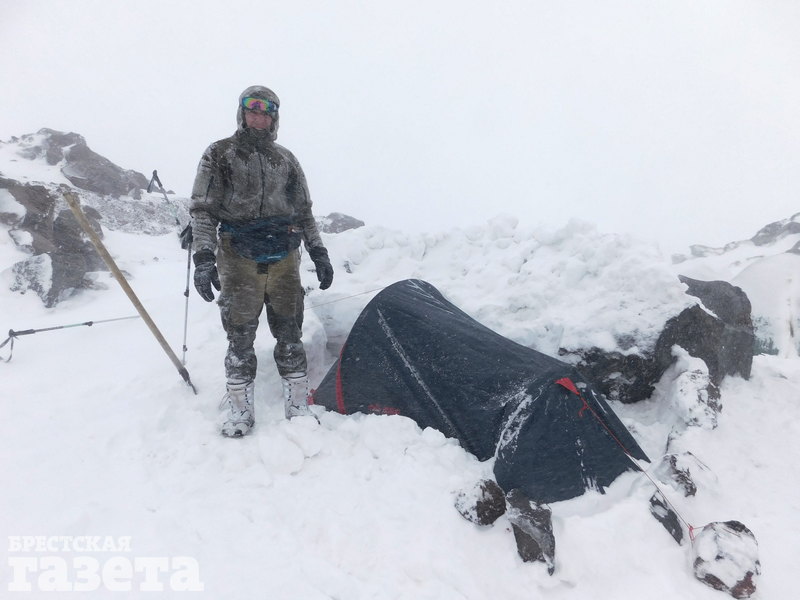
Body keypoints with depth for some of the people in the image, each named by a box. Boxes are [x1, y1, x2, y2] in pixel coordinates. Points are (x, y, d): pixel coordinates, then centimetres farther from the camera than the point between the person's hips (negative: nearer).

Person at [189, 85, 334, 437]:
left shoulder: (286, 159, 16)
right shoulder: (220, 154, 6)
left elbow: (303, 211, 19)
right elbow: (202, 209, 0)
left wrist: (318, 252, 12)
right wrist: (204, 256, -11)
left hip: (285, 259, 3)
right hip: (239, 260, -3)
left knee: (290, 335, 4)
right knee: (240, 338, -1)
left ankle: (299, 410, 13)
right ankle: (240, 415, 11)